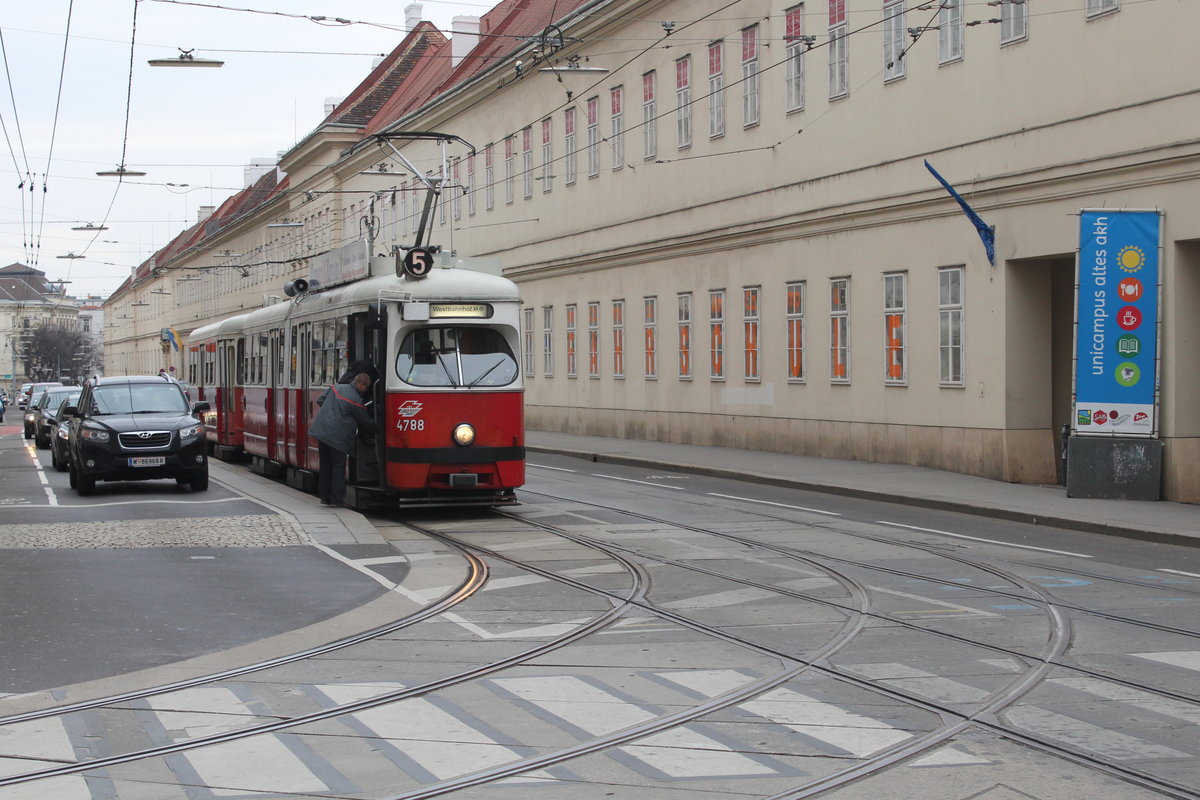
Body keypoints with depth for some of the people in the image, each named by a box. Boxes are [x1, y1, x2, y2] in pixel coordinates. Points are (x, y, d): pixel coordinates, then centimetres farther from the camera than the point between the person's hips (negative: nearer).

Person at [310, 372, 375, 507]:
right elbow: (366, 422, 0)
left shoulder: (336, 388, 6)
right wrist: (375, 428, 18)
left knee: (325, 465, 13)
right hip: (337, 437, -6)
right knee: (338, 467, 4)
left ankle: (325, 497, 19)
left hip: (321, 430, 6)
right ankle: (336, 499, 5)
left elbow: (320, 401, 17)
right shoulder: (356, 400, -10)